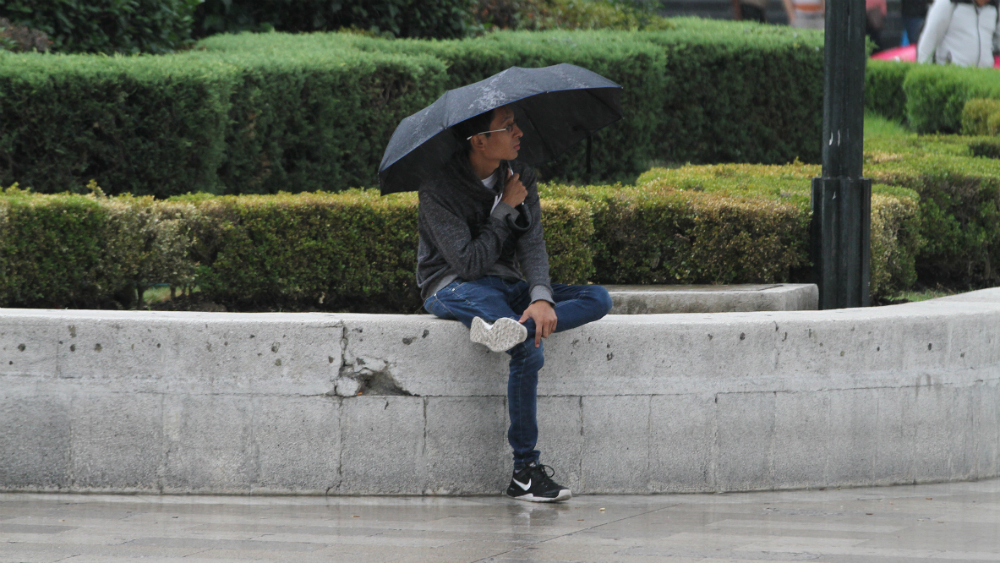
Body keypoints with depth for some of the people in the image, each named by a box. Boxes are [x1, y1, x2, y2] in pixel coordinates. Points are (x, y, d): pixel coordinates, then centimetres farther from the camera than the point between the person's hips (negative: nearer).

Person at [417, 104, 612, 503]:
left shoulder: (520, 176, 4)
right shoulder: (438, 189, -14)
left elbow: (532, 244, -4)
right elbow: (468, 263, -19)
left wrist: (541, 297, -24)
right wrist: (505, 210, -12)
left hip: (505, 284, 7)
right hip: (454, 288, -7)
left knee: (599, 299, -15)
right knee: (529, 351, -34)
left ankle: (518, 327, -40)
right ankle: (524, 472, -30)